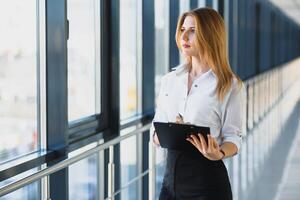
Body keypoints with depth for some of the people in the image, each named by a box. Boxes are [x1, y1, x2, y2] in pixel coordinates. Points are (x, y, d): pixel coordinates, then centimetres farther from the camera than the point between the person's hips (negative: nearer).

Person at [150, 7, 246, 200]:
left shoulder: (231, 85, -4)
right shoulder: (170, 79, 9)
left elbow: (233, 138, -6)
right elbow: (155, 134, 8)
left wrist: (219, 153, -27)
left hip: (208, 178, -4)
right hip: (172, 175, 4)